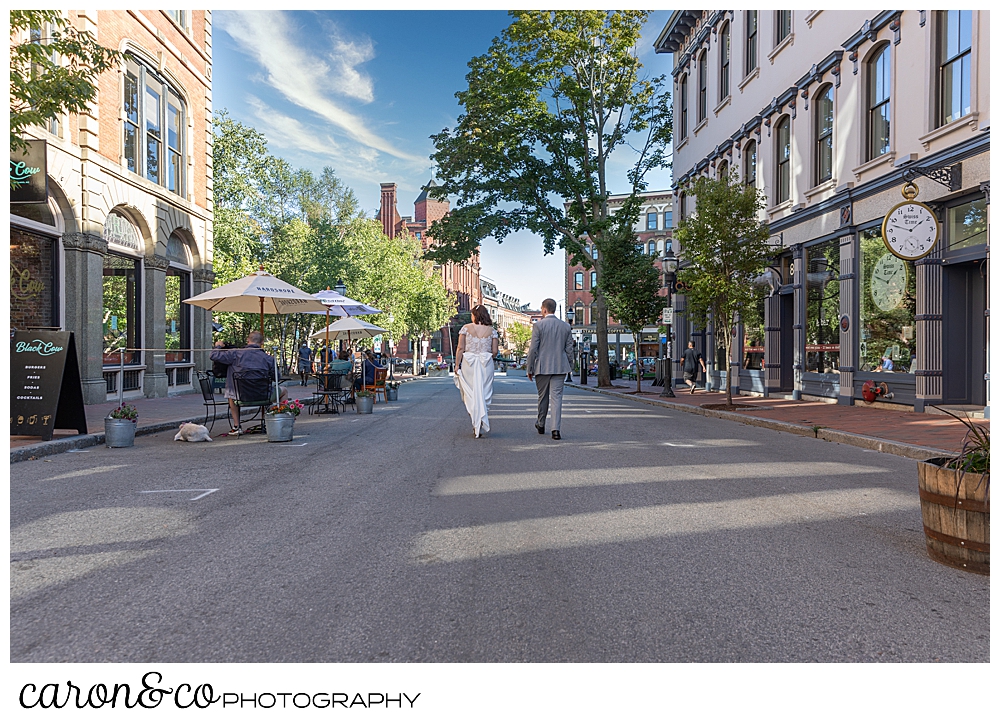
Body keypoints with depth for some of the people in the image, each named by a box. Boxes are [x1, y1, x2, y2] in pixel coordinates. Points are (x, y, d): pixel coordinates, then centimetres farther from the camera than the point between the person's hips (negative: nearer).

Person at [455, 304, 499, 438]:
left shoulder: (466, 328, 1)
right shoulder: (492, 330, 5)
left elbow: (460, 348, -4)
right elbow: (495, 351, 2)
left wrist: (457, 365, 1)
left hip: (468, 363, -1)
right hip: (486, 365, 1)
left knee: (470, 394, 5)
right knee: (484, 394, 8)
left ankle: (476, 423, -3)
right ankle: (481, 425, 7)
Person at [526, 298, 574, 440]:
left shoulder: (538, 325, -6)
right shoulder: (566, 326, 5)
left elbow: (533, 349, -7)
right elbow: (569, 350, 7)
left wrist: (529, 369, 0)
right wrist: (569, 368, 17)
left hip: (542, 367, -2)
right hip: (560, 368, 2)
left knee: (543, 397, 13)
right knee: (557, 397, 0)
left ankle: (541, 425, 30)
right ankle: (555, 429, -9)